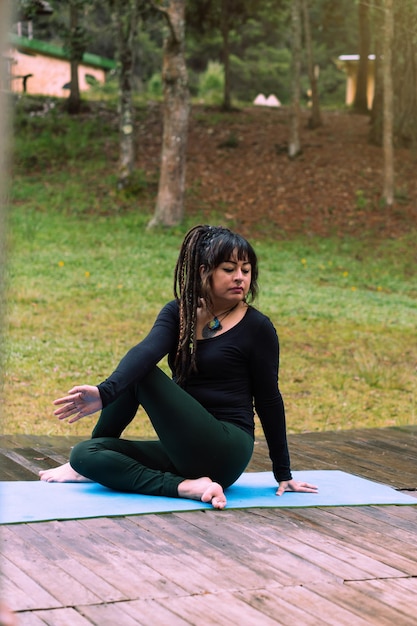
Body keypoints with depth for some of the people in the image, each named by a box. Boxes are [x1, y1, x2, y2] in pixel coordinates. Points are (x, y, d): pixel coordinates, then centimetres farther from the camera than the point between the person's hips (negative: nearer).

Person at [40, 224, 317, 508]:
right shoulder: (178, 313, 5)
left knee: (141, 375, -16)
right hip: (184, 450, 5)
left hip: (225, 452, -5)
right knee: (84, 454, -10)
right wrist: (105, 392, -35)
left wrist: (283, 474, 6)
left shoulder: (257, 327, -4)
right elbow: (146, 351, -15)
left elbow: (268, 401, 1)